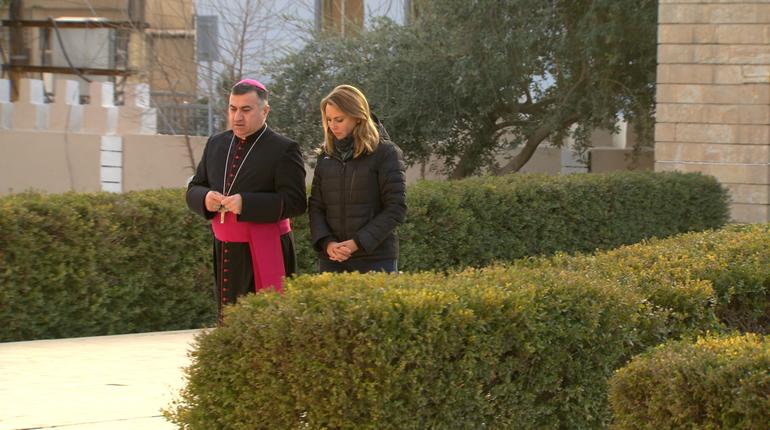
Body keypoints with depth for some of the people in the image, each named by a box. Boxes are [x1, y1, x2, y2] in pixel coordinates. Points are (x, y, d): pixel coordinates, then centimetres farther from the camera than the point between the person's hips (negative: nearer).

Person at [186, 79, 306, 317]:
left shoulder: (284, 150, -6)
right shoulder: (216, 144, 14)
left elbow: (296, 202, -14)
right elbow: (193, 190, 17)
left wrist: (246, 203, -24)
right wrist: (205, 199, -8)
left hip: (265, 256, -6)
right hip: (224, 253, 6)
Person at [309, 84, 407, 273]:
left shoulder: (386, 153, -3)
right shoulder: (326, 155, 11)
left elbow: (396, 208, -8)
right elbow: (316, 207, 10)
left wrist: (358, 242, -15)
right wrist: (327, 243, -9)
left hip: (376, 257, -4)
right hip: (332, 258, 4)